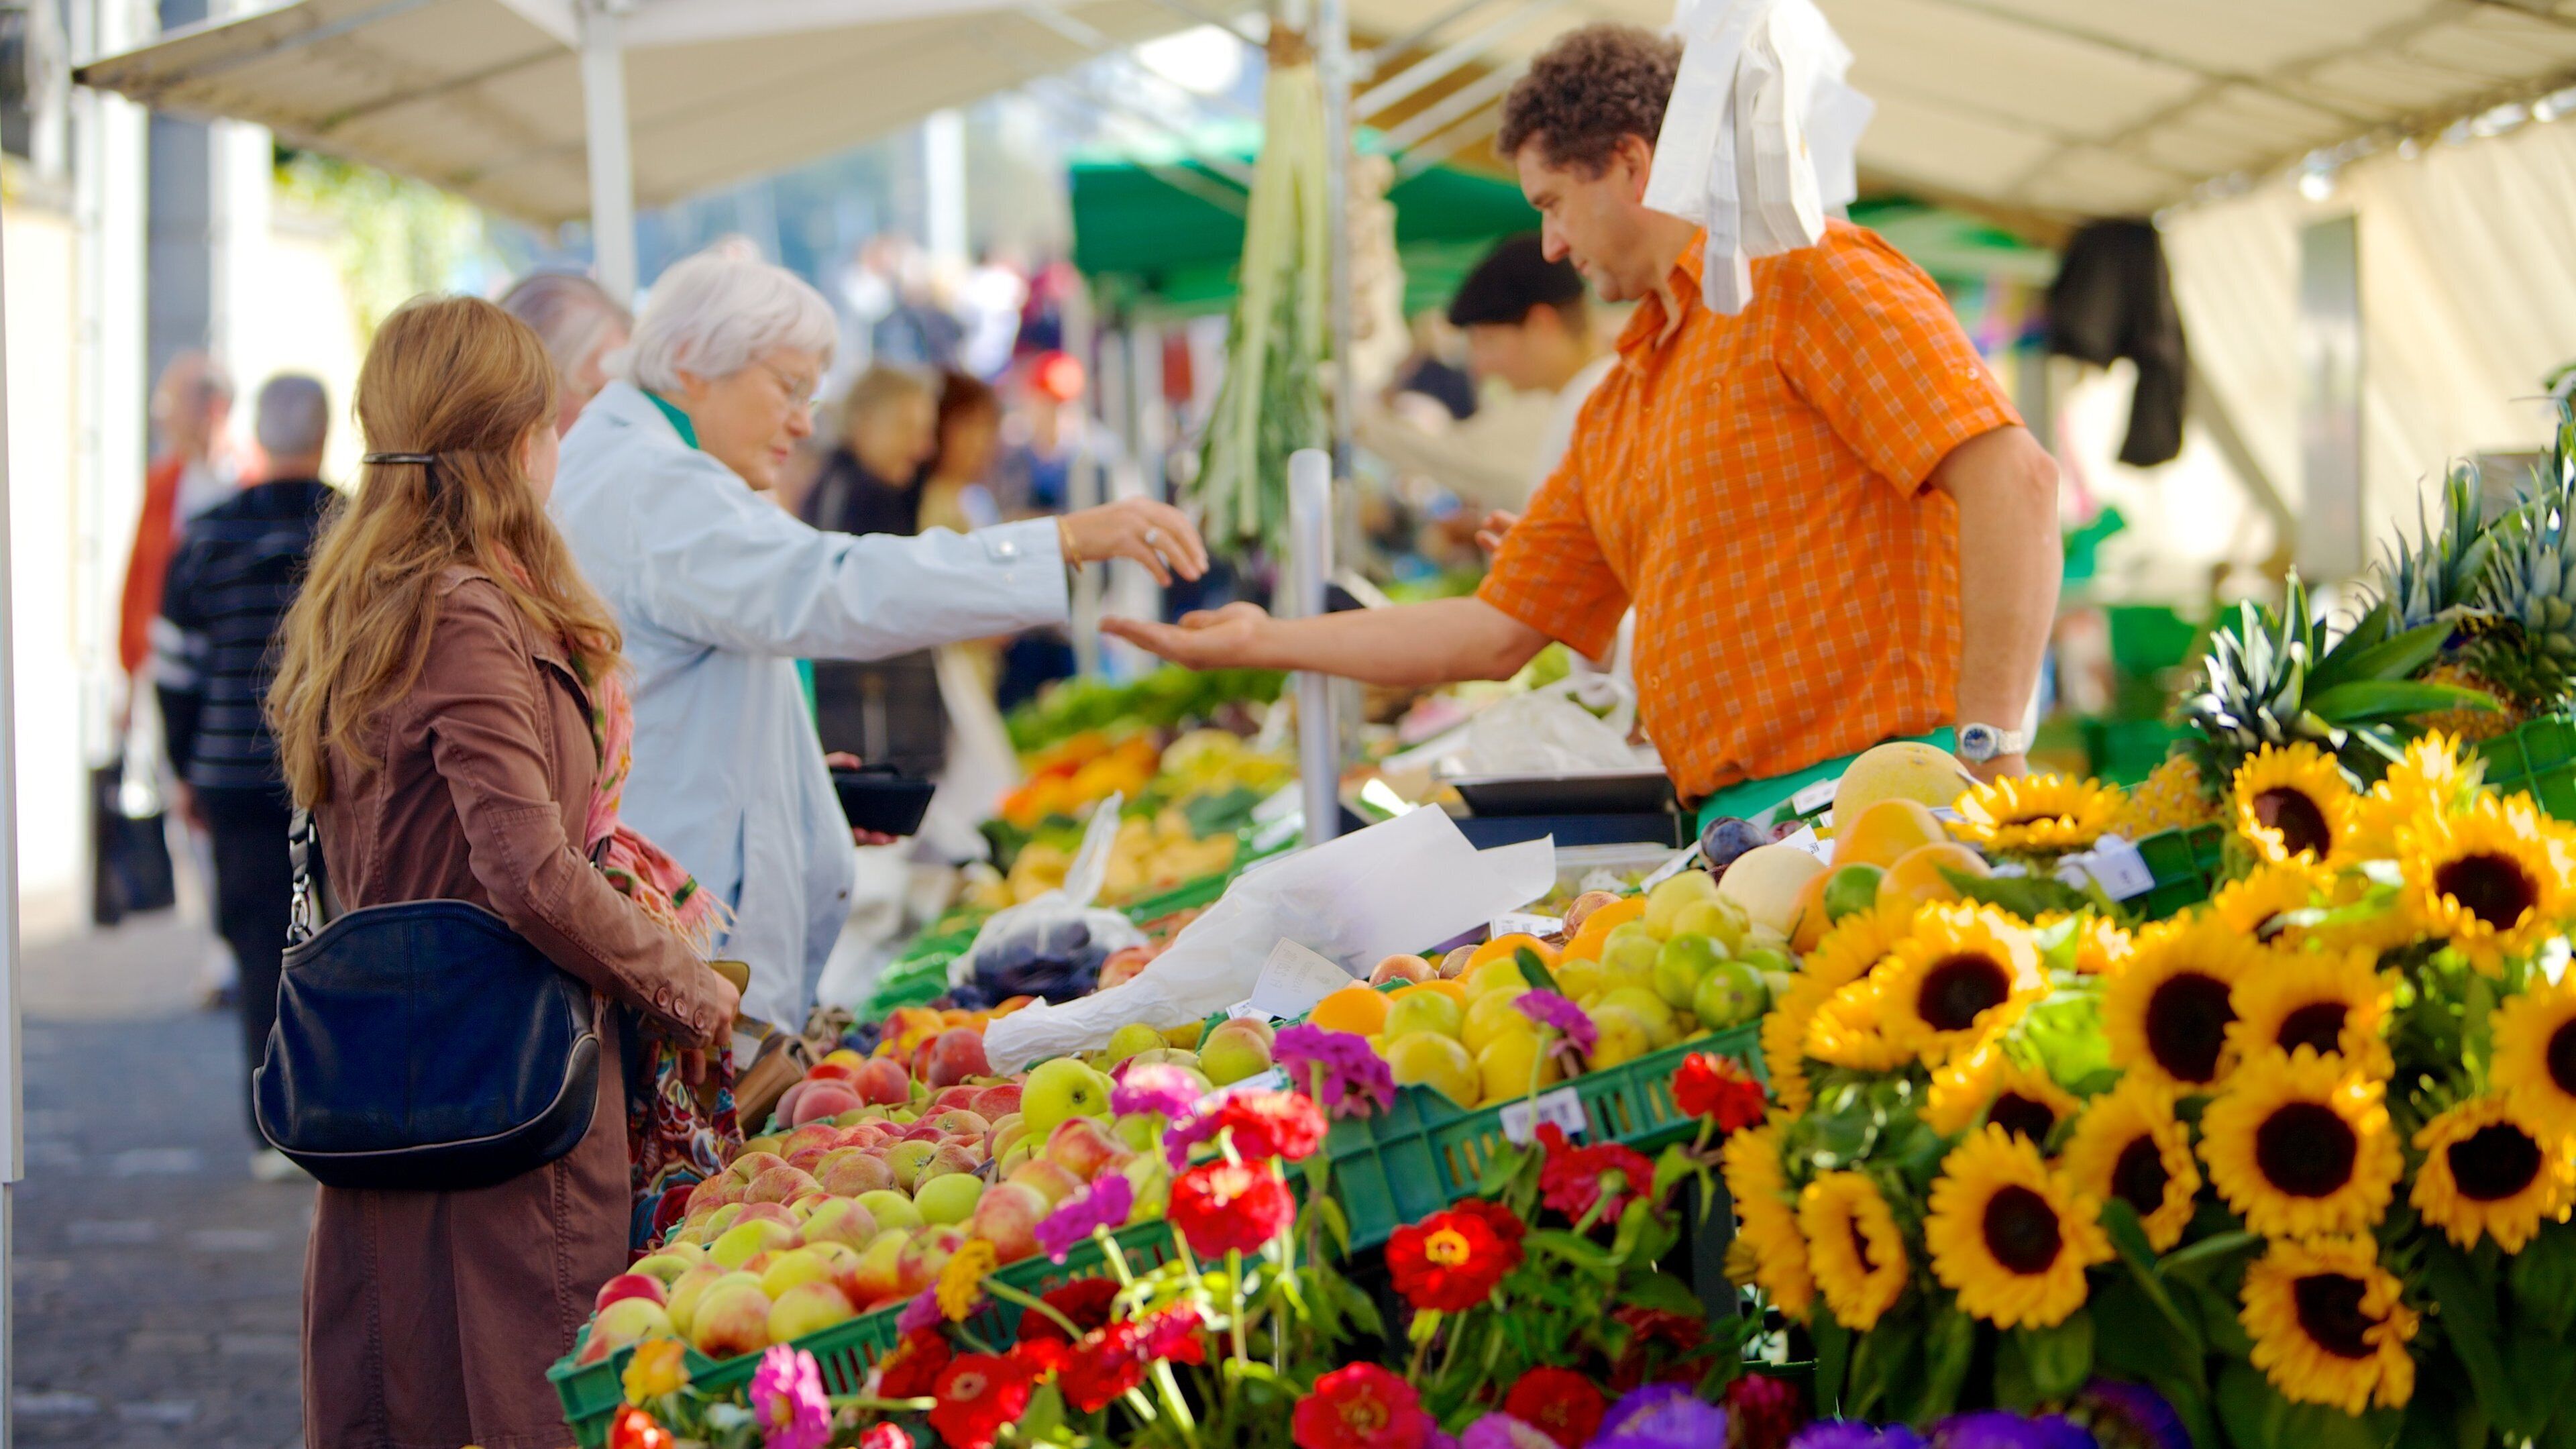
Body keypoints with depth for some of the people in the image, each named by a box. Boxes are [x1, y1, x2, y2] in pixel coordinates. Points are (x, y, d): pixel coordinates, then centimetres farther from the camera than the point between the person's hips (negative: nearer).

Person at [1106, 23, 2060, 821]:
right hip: (1731, 830, 7)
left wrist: (1988, 748, -18)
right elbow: (1494, 634, 29)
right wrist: (1264, 642, 28)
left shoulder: (1804, 273, -1)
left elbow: (2011, 478, -12)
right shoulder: (1615, 417, 26)